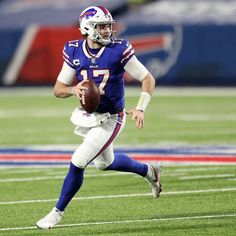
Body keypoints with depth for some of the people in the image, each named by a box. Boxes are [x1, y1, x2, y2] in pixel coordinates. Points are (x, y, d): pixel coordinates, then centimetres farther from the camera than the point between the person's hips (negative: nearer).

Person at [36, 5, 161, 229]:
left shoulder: (119, 50, -17)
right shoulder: (74, 52, -6)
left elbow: (148, 79, -9)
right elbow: (58, 89, 0)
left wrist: (140, 108, -22)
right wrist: (73, 89, -22)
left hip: (109, 120, -6)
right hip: (88, 117, 6)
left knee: (77, 163, -12)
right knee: (105, 163, 25)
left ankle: (57, 213, 5)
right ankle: (148, 171, 50)